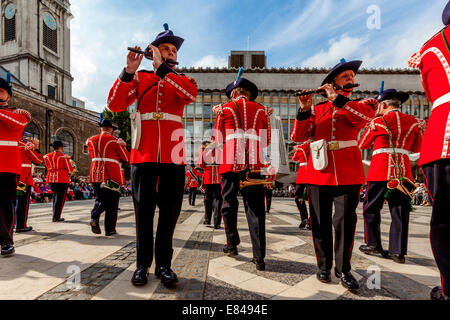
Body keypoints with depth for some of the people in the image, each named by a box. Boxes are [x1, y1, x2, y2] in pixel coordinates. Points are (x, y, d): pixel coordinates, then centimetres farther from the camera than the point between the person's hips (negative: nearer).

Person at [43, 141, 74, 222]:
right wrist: (69, 173, 15)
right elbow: (70, 169, -7)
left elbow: (48, 168, 19)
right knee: (61, 197, 1)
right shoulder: (64, 156, -9)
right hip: (62, 179, -6)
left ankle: (55, 215, 25)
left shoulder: (47, 156, 9)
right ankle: (56, 217, 1)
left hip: (51, 178, 6)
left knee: (55, 195, 19)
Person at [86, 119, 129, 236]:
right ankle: (110, 229, 10)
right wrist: (122, 146, 15)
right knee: (112, 203, 6)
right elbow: (126, 158, -1)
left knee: (100, 199, 17)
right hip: (112, 176, -4)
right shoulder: (115, 141, -6)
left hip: (96, 175, 4)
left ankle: (94, 217, -9)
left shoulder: (91, 140, 8)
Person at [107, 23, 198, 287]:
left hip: (173, 157, 1)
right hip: (143, 155, 0)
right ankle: (143, 264, 19)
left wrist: (162, 67, -12)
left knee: (169, 213, 4)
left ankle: (164, 264, 17)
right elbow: (115, 104, 0)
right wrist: (128, 70, -10)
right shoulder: (139, 78, 14)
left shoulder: (182, 80, 15)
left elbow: (192, 94, -10)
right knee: (144, 212, 5)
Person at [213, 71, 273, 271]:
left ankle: (232, 244, 26)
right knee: (255, 207, 2)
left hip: (230, 162, -1)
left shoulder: (224, 109, 7)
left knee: (229, 203, 14)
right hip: (253, 163, 1)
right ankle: (259, 257, 2)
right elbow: (266, 141, 14)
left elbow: (218, 139, 11)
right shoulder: (260, 110, 12)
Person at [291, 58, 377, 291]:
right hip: (319, 172, 1)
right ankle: (324, 266, 21)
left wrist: (336, 98, -13)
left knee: (344, 221, -1)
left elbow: (365, 116, -12)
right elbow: (298, 137, 1)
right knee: (320, 222, 4)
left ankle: (343, 269, 17)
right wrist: (304, 110, -10)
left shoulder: (363, 104, 14)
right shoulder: (316, 110, 13)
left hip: (348, 173, 0)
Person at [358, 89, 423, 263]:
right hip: (403, 170, 4)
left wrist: (372, 126, 24)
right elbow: (416, 148, 19)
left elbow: (362, 145, 10)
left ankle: (373, 245, 13)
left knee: (371, 208, 8)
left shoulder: (378, 122, -2)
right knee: (400, 211, 7)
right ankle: (398, 251, 11)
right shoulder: (414, 122, 9)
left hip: (381, 169, -4)